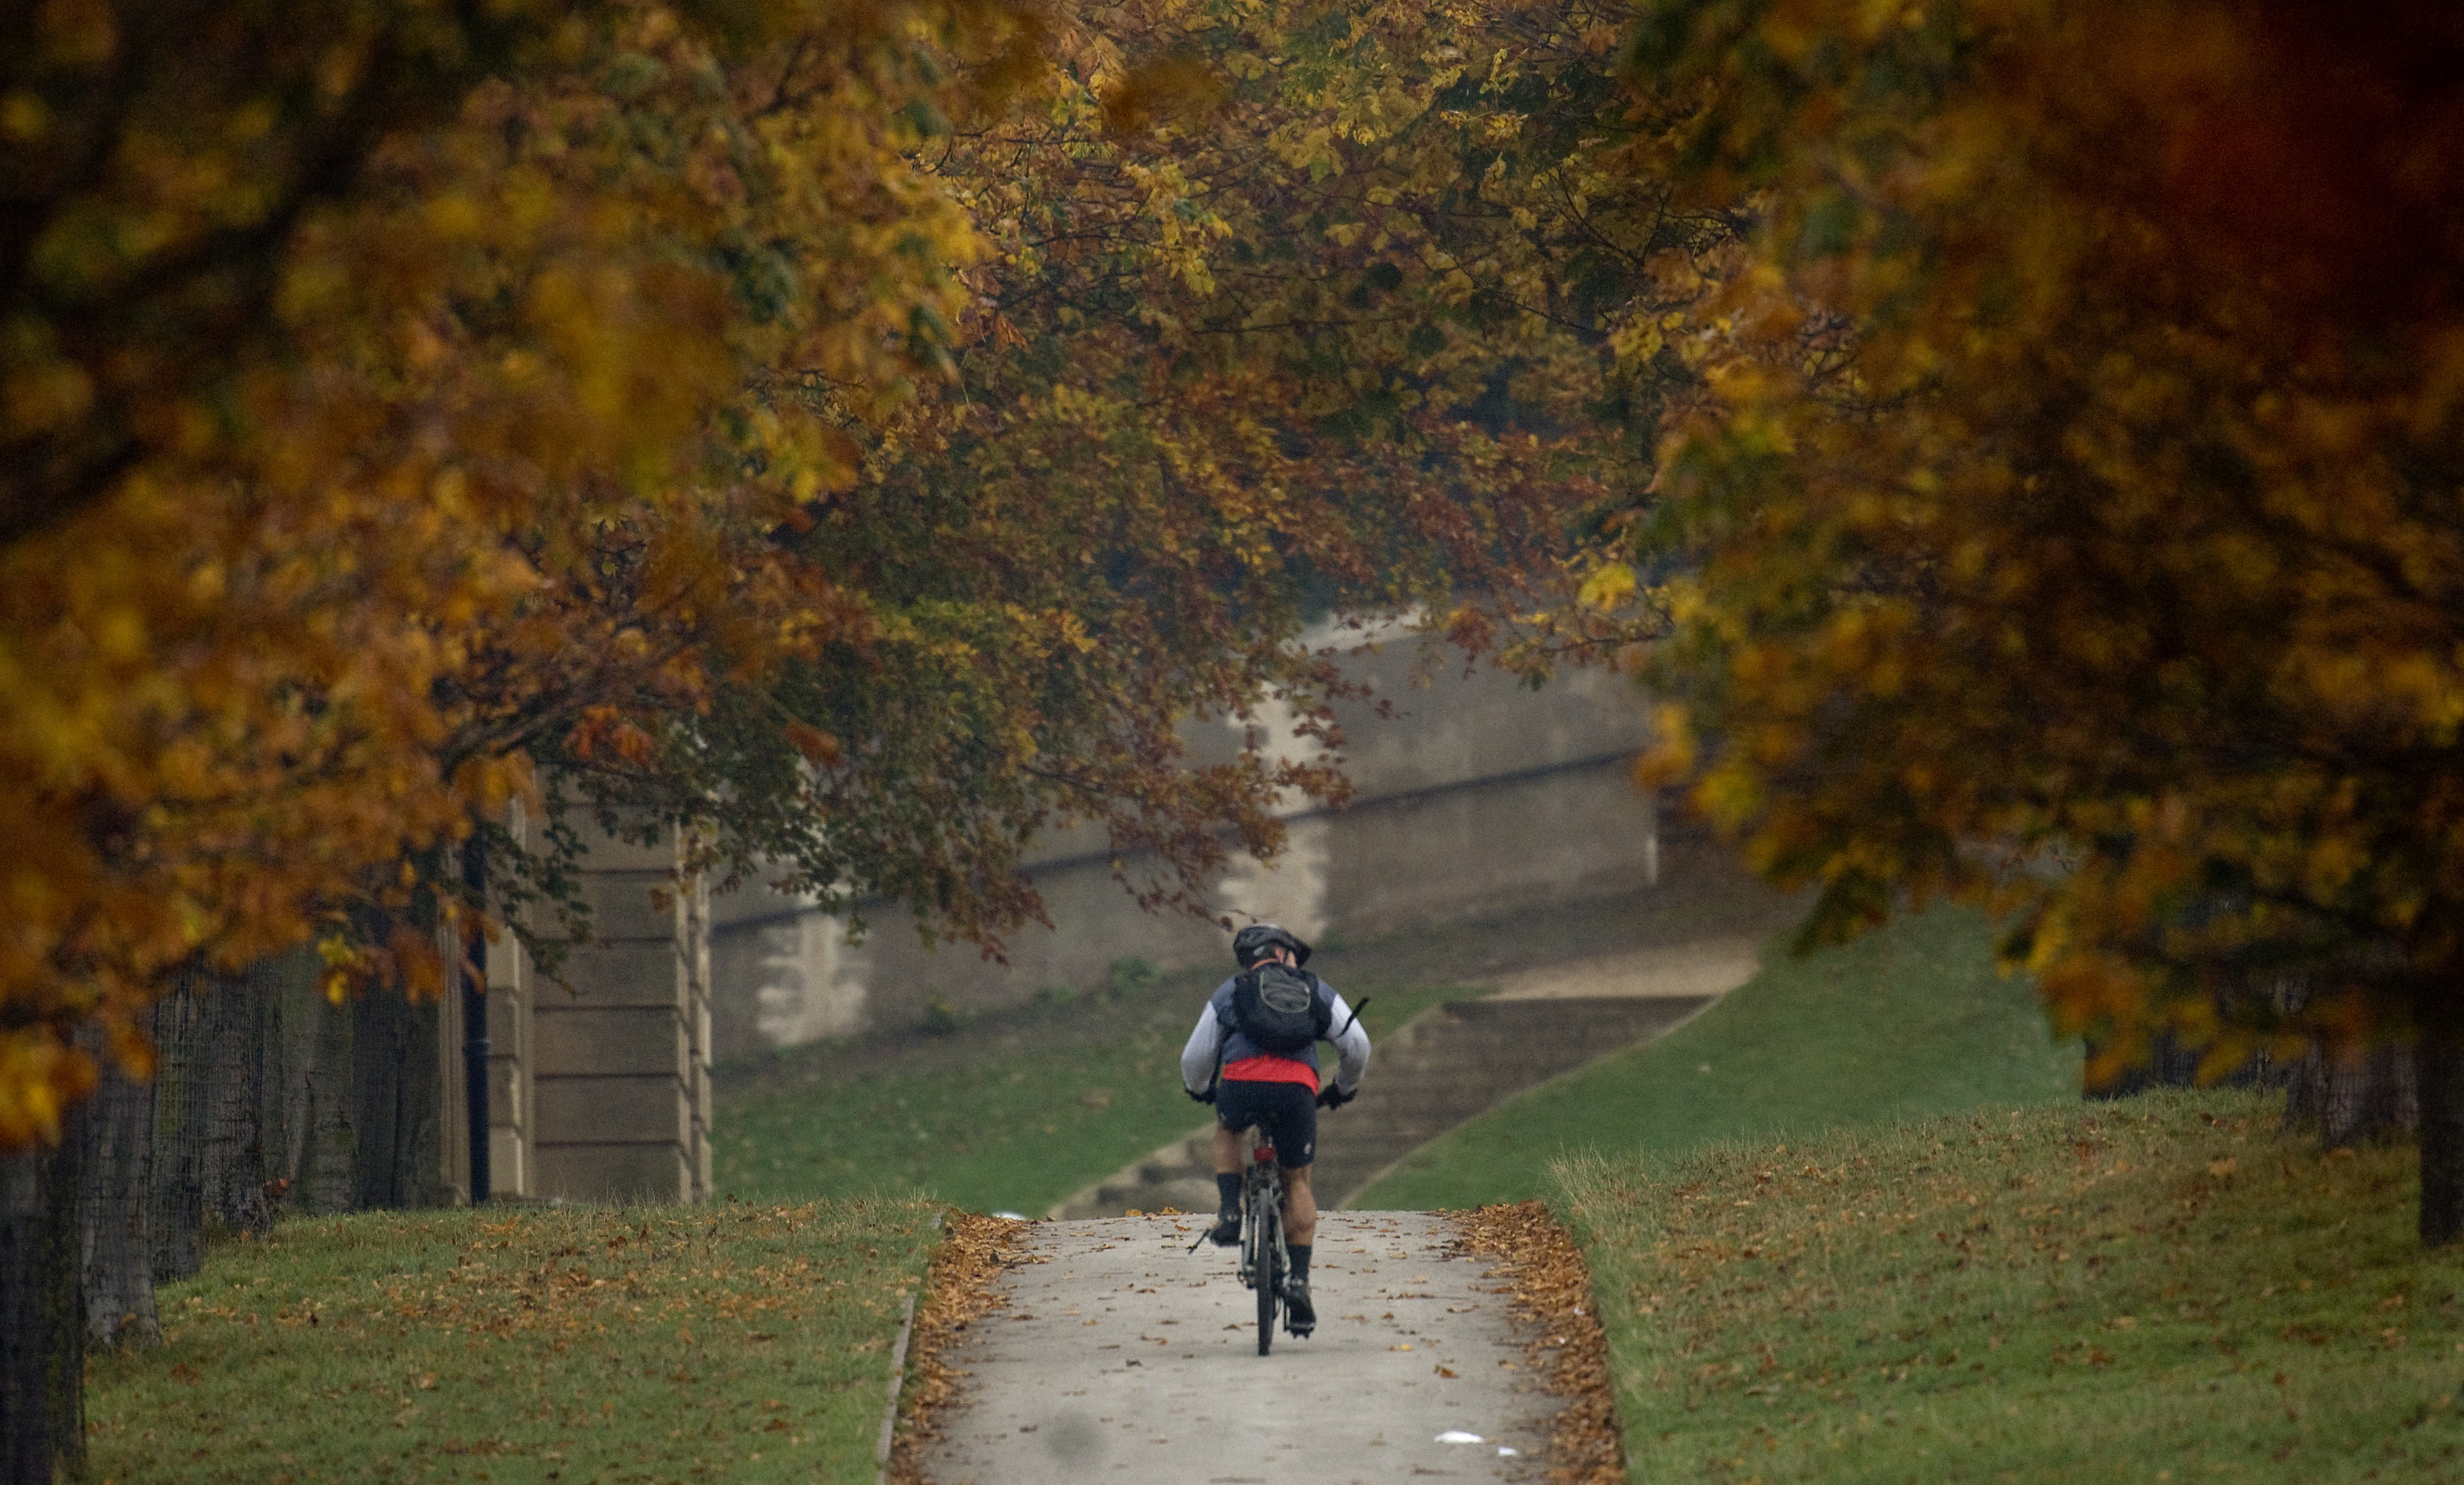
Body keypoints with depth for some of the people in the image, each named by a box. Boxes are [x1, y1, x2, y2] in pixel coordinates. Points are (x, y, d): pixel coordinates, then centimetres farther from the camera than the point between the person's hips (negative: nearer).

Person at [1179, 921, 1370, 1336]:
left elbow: (1195, 1058, 25)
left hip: (1241, 1084, 0)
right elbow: (1357, 1046, 19)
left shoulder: (1229, 992, 26)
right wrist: (1344, 1088, 38)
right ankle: (1299, 1281, 7)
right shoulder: (1316, 991, 25)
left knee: (1227, 1130, 36)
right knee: (1297, 1183, 18)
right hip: (1297, 1090, 0)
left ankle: (1230, 1214, 16)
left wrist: (1200, 1089, 47)